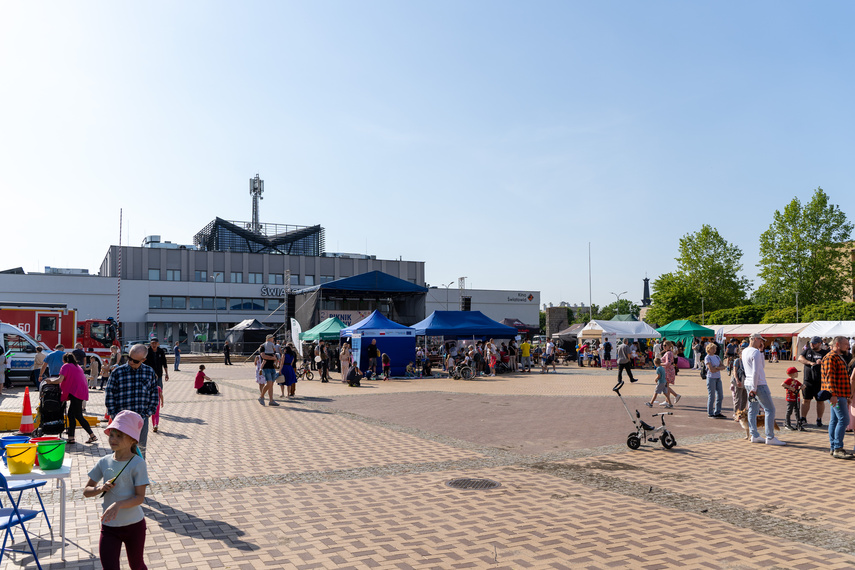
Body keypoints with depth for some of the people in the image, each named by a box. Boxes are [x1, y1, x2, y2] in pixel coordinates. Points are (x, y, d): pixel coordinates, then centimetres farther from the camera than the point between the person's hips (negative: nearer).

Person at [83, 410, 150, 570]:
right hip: (109, 526, 3)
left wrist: (118, 504, -32)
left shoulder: (137, 463, -14)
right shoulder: (104, 462, -2)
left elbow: (140, 497, -17)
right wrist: (101, 488, -15)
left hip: (134, 525, -2)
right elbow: (86, 491, 6)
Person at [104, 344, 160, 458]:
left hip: (141, 419, 2)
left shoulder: (150, 372, 2)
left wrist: (146, 414, -1)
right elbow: (109, 395, 0)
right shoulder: (117, 372, -3)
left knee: (140, 449, 9)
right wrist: (115, 416, -6)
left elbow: (155, 395, 7)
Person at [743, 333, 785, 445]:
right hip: (759, 384, -10)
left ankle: (755, 436, 10)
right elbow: (755, 371, -19)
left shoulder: (744, 352, 13)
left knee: (752, 410, 9)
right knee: (770, 409, -5)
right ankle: (770, 438, -7)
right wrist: (754, 388, -19)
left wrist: (761, 350, 14)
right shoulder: (756, 352, -15)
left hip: (749, 384, 10)